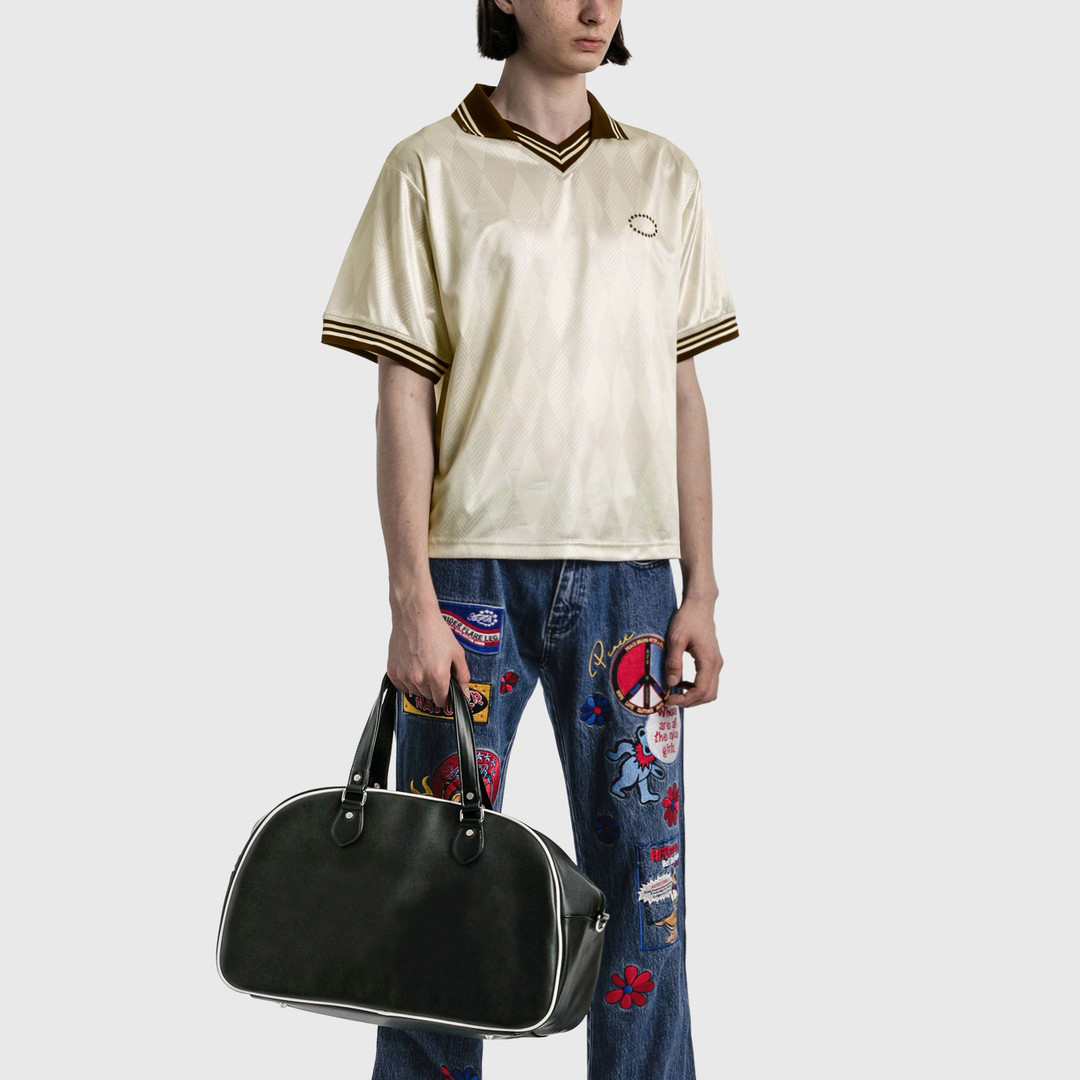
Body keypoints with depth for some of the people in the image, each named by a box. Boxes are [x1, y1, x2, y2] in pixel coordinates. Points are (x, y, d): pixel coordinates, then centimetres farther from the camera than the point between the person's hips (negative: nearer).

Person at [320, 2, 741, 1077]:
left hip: (627, 573, 3)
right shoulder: (431, 170, 1)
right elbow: (402, 396, -3)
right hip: (473, 569, -3)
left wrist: (700, 591, 5)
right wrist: (413, 599, -9)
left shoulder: (664, 175, 11)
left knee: (643, 868, 5)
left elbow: (681, 395, 11)